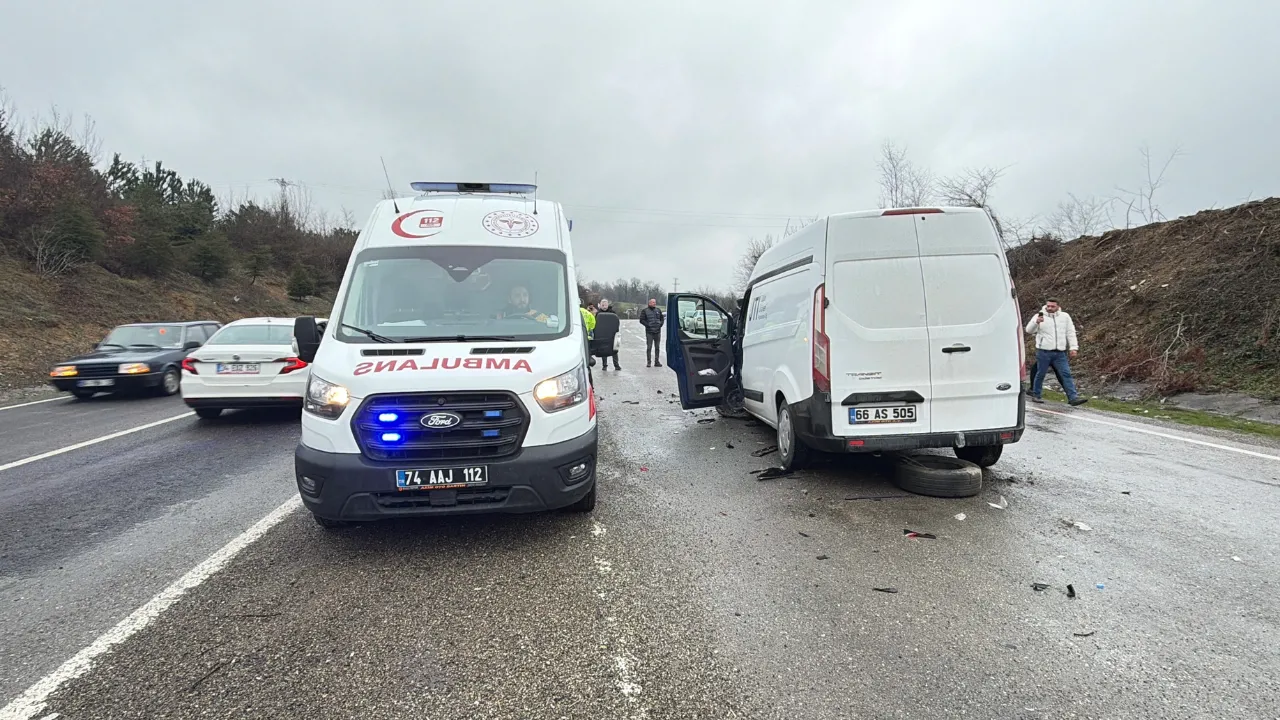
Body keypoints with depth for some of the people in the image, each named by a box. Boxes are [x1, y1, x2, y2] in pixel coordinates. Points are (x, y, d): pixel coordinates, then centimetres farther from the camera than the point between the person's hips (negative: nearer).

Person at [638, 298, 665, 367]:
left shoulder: (658, 310, 12)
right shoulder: (645, 311, 0)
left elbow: (662, 318, 19)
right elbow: (642, 320, -4)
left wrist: (660, 324, 1)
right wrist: (648, 325, -14)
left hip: (657, 331, 4)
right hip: (649, 332, -4)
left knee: (657, 347, 7)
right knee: (649, 347, -4)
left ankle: (656, 362, 14)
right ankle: (648, 362, 0)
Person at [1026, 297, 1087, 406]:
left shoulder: (1065, 316, 11)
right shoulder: (1039, 316, 0)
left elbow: (1071, 333, 14)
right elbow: (1029, 330, -9)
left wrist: (1073, 347, 5)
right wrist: (1036, 322, -30)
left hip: (1060, 353, 3)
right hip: (1044, 352, -3)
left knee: (1066, 374, -1)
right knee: (1040, 374, 4)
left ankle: (1073, 398, -1)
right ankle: (1036, 395, 17)